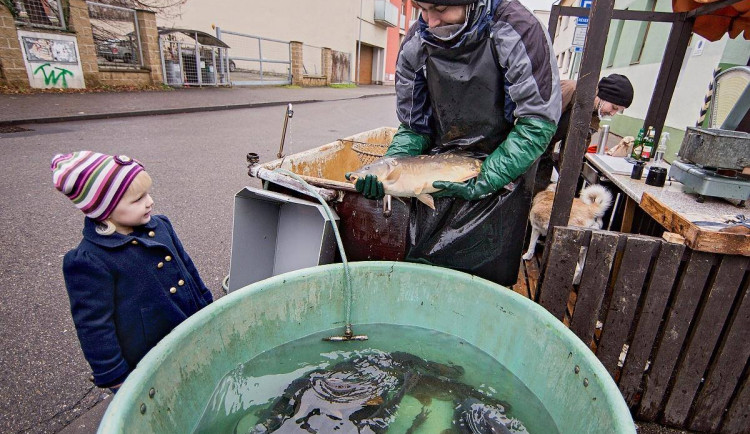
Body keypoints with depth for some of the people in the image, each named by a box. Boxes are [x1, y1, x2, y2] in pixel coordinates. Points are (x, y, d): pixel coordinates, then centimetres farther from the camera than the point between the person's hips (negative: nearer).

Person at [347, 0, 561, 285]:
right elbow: (415, 127, 3)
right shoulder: (415, 43, -4)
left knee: (486, 279, 2)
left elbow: (538, 123, -15)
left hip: (502, 178, -3)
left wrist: (483, 182, -21)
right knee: (419, 271, 9)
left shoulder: (516, 31, -15)